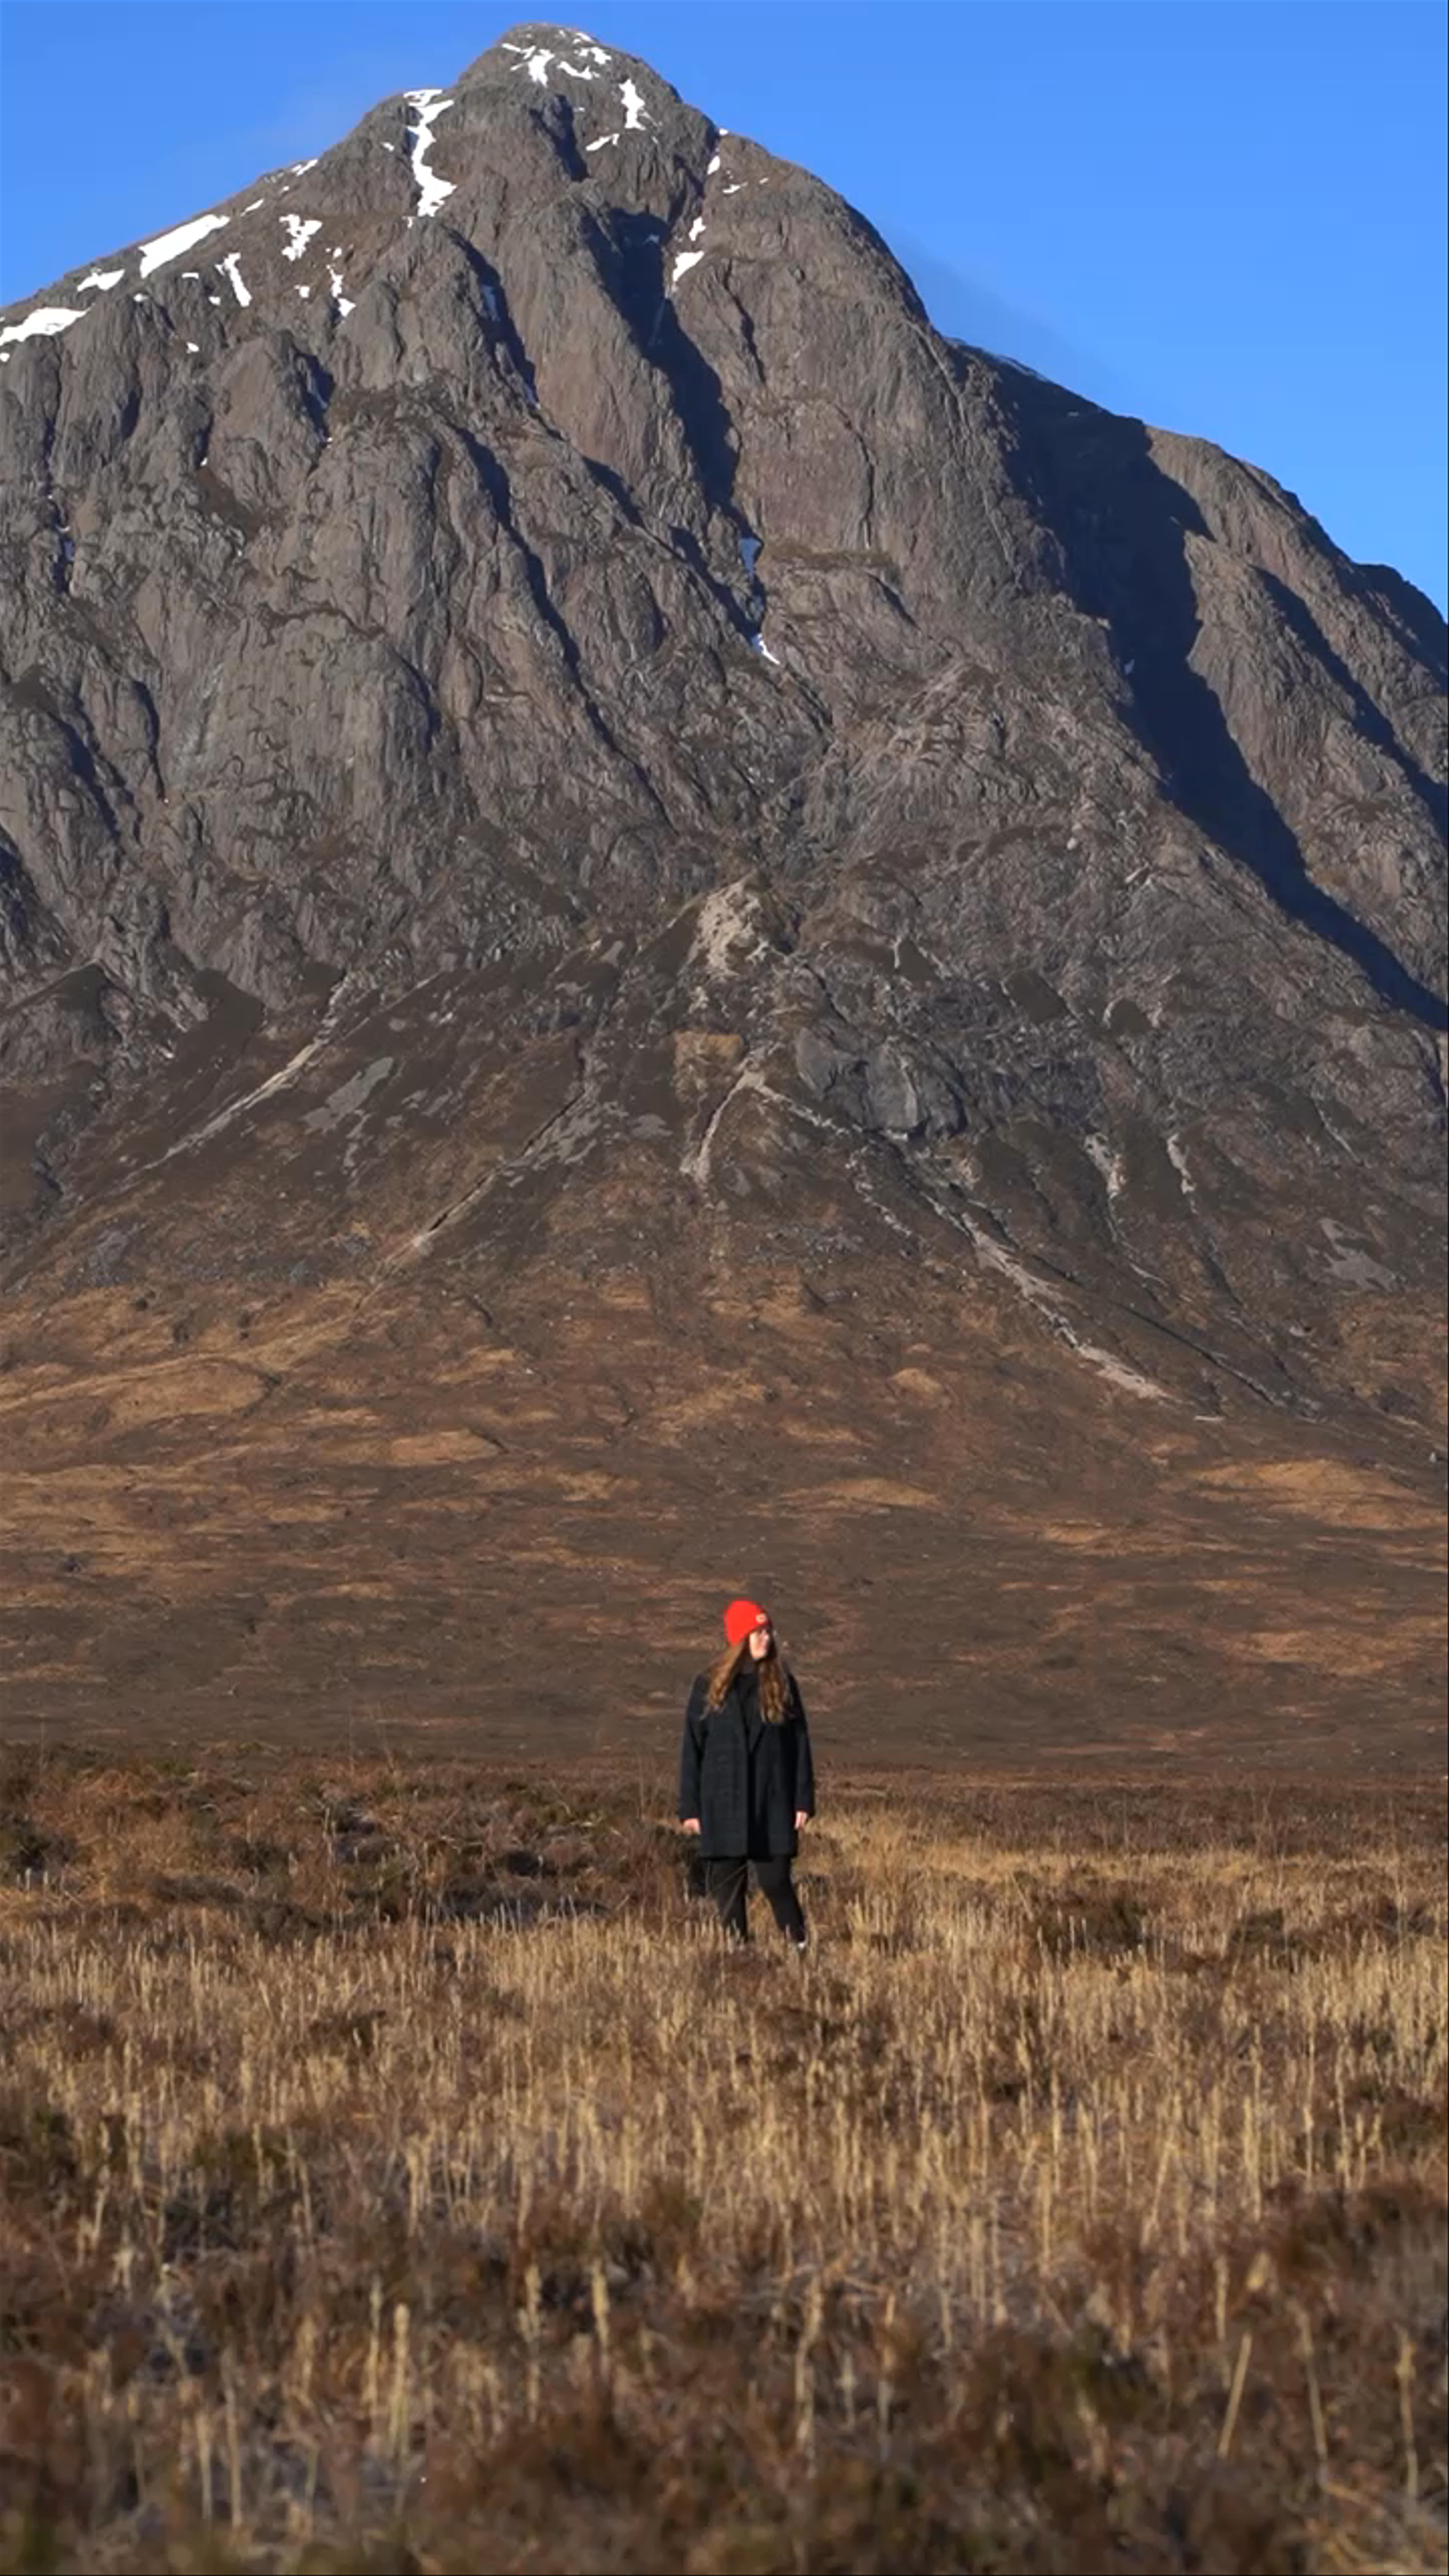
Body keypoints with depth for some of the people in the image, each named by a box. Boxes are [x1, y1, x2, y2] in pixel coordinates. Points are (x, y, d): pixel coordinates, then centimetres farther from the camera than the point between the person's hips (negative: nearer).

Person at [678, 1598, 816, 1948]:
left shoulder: (782, 1684, 4)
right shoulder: (710, 1686, 2)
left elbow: (800, 1743, 6)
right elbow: (692, 1748, 4)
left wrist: (804, 1800, 0)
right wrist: (690, 1808, -1)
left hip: (773, 1804, 0)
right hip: (724, 1807, 0)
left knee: (776, 1880, -4)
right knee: (727, 1885, 2)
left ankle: (799, 1944, 9)